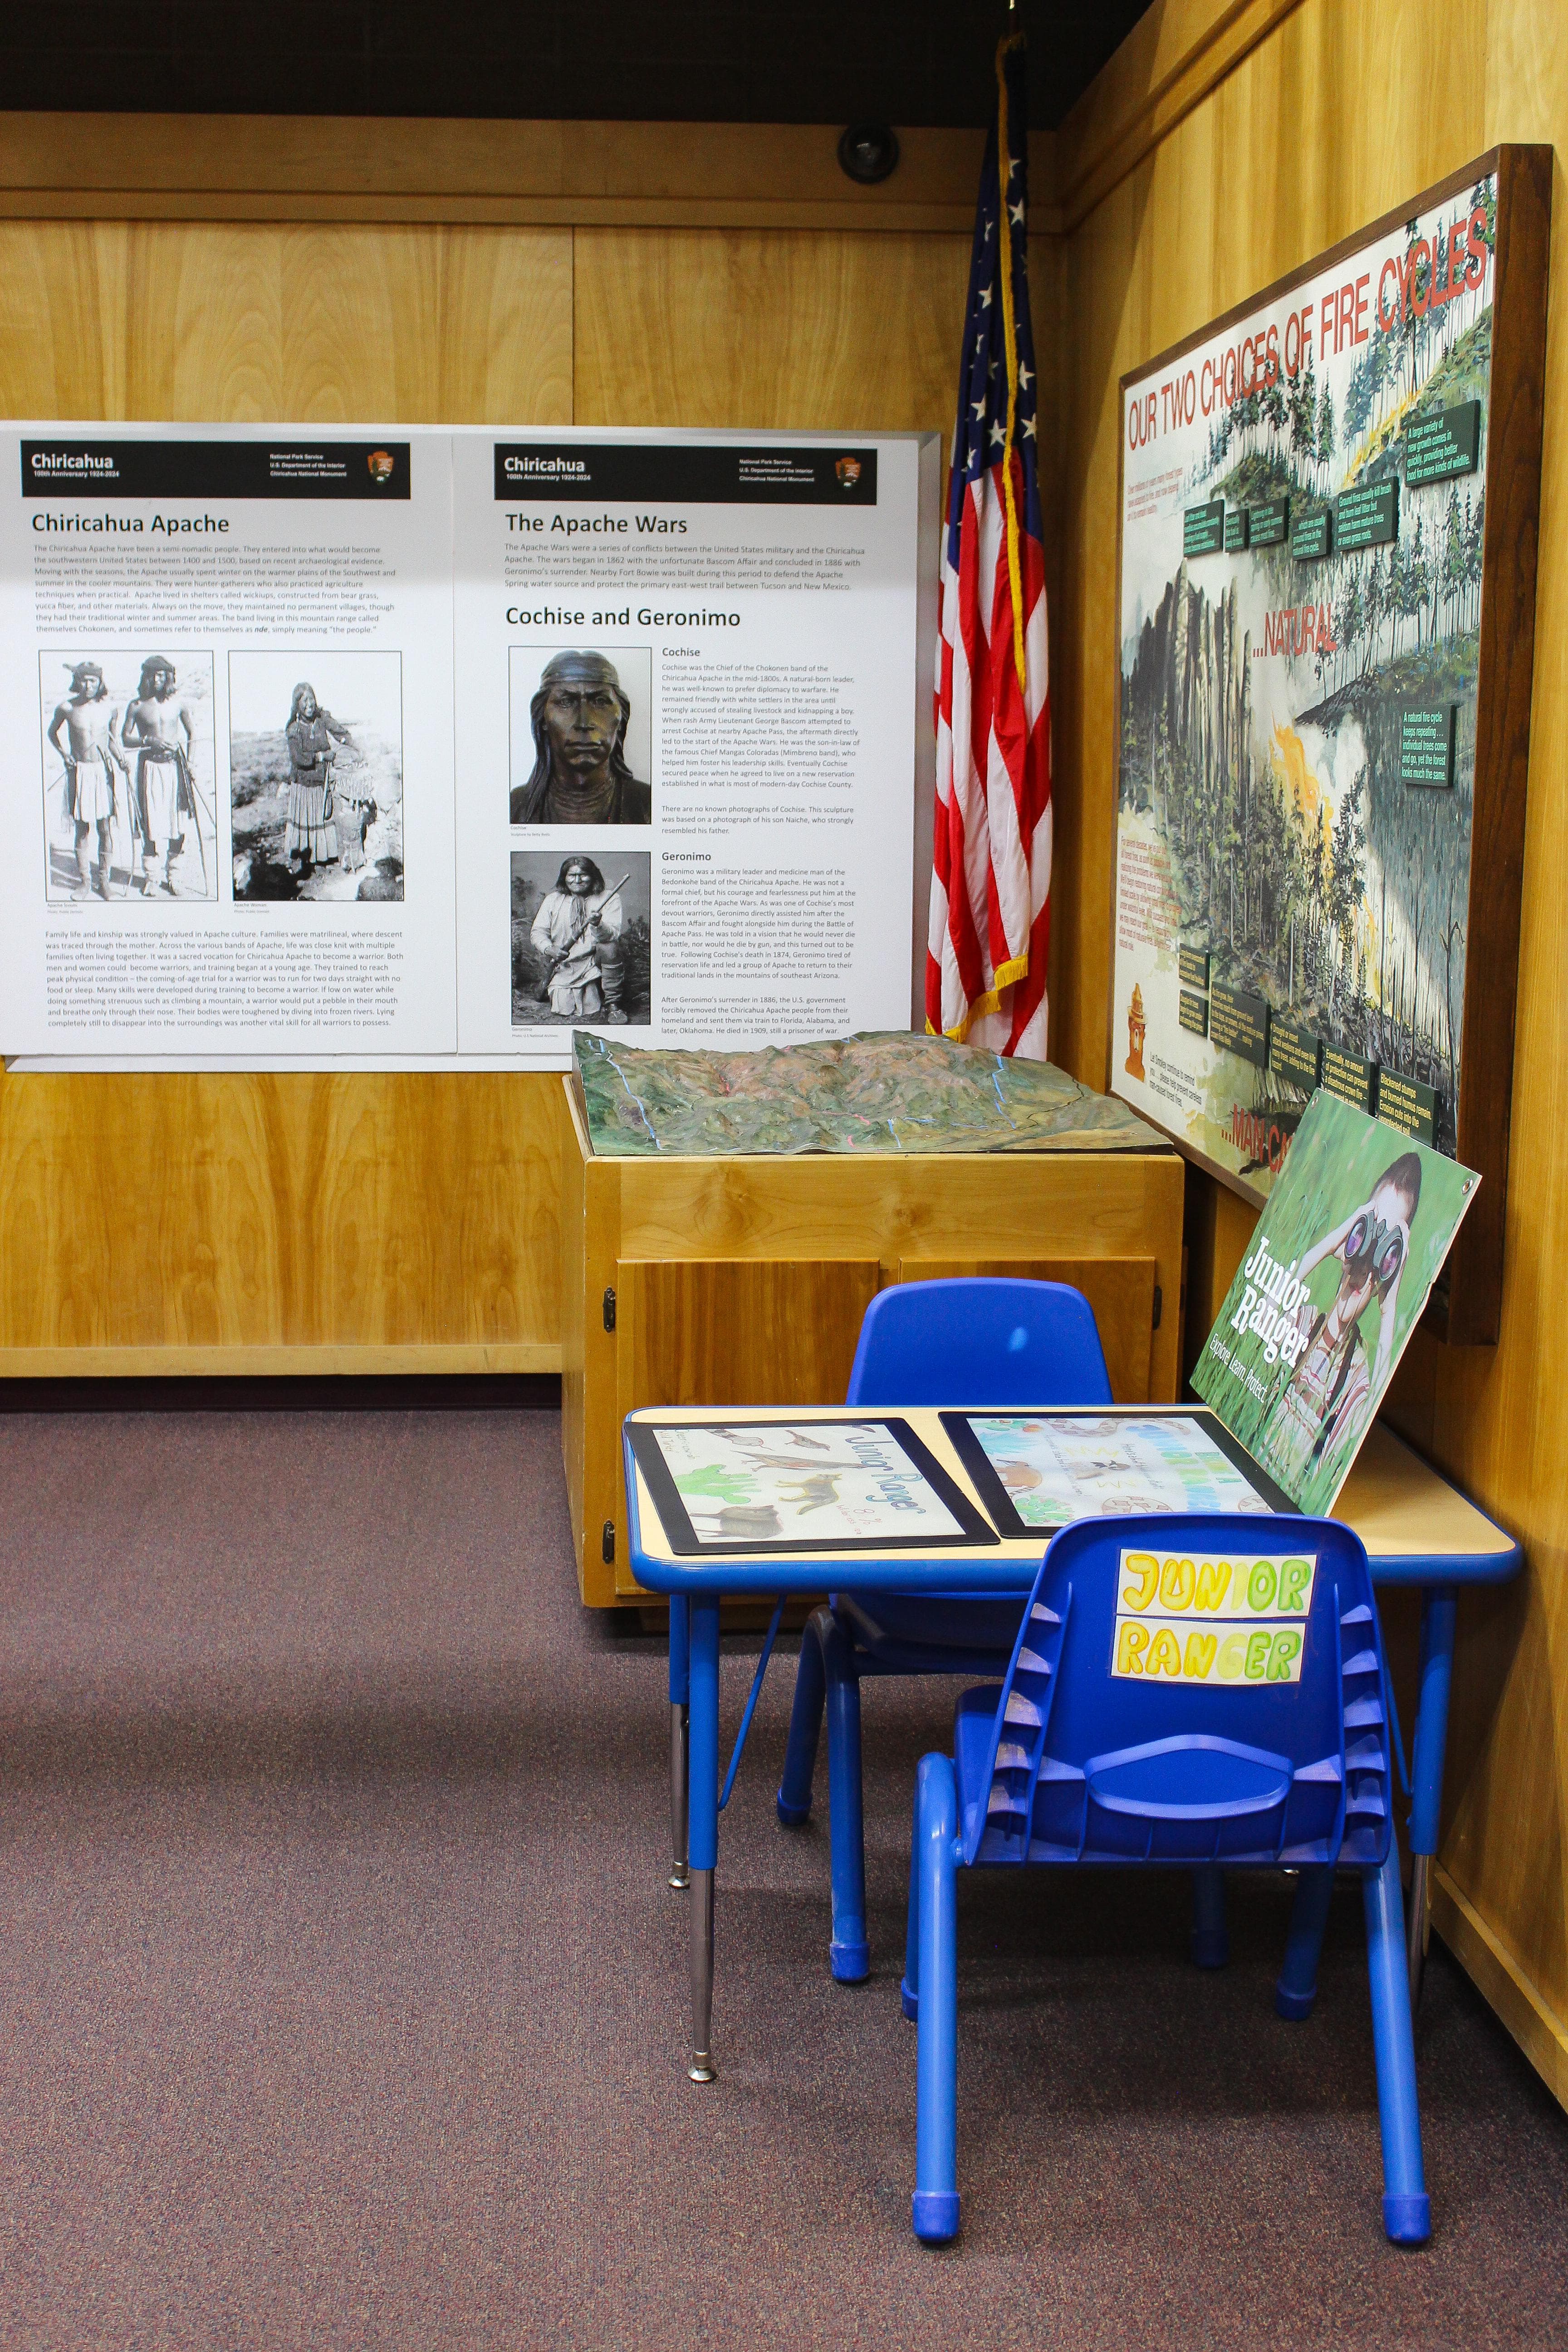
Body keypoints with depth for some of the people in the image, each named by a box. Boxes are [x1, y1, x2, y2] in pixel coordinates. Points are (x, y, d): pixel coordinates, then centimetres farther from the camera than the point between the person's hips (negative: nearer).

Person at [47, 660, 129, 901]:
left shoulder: (109, 709, -2)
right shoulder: (66, 708, -5)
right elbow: (52, 732, 14)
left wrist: (121, 760, -5)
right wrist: (64, 754, 2)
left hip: (105, 771, 0)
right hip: (80, 771, 0)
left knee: (106, 829, 1)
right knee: (82, 830, 3)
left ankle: (104, 881, 13)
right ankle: (84, 882, 13)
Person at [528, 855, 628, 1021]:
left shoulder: (609, 898, -1)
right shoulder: (553, 900, 8)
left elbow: (613, 934, -14)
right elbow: (538, 931, 7)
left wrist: (598, 925, -37)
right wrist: (548, 949, -15)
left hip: (594, 961, -1)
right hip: (564, 964, 1)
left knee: (609, 948, -35)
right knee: (565, 1012, -17)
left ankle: (612, 1005, -19)